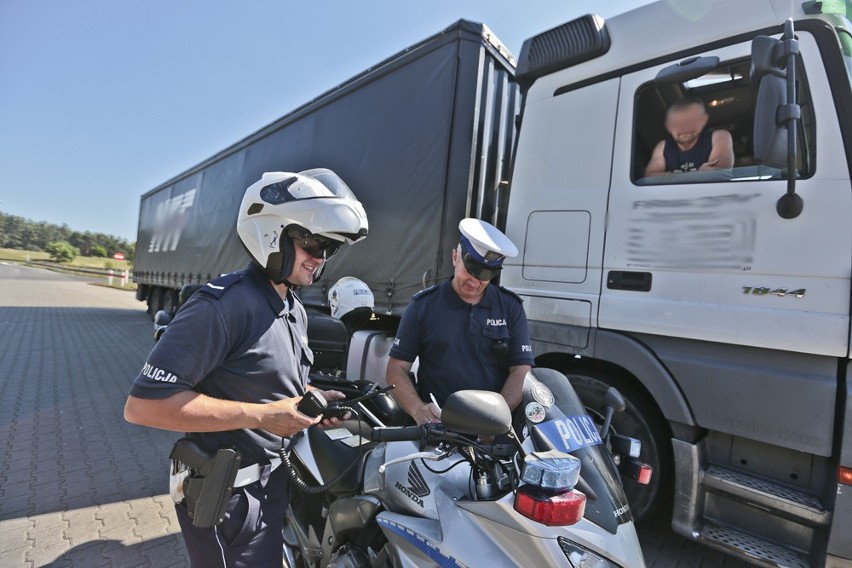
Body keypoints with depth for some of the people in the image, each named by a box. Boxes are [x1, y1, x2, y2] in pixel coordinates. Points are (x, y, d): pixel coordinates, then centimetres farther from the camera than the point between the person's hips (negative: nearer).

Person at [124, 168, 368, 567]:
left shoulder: (294, 310, 4)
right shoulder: (224, 305, -26)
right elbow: (143, 404, -29)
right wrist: (262, 416, -29)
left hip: (274, 479, 9)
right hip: (228, 493, -8)